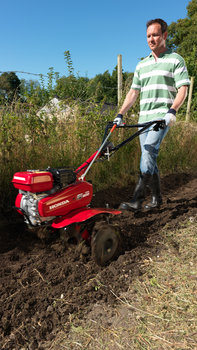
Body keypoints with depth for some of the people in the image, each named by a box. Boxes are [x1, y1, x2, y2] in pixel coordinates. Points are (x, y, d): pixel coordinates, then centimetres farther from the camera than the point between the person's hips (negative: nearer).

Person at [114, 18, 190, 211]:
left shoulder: (175, 59, 6)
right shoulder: (142, 64, 20)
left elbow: (182, 89, -3)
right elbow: (133, 92, 19)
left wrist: (172, 110, -21)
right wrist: (120, 115, 9)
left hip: (162, 117, -5)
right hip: (144, 118, 6)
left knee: (148, 151, -22)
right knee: (149, 158, 4)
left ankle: (137, 199, -21)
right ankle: (157, 198, 15)